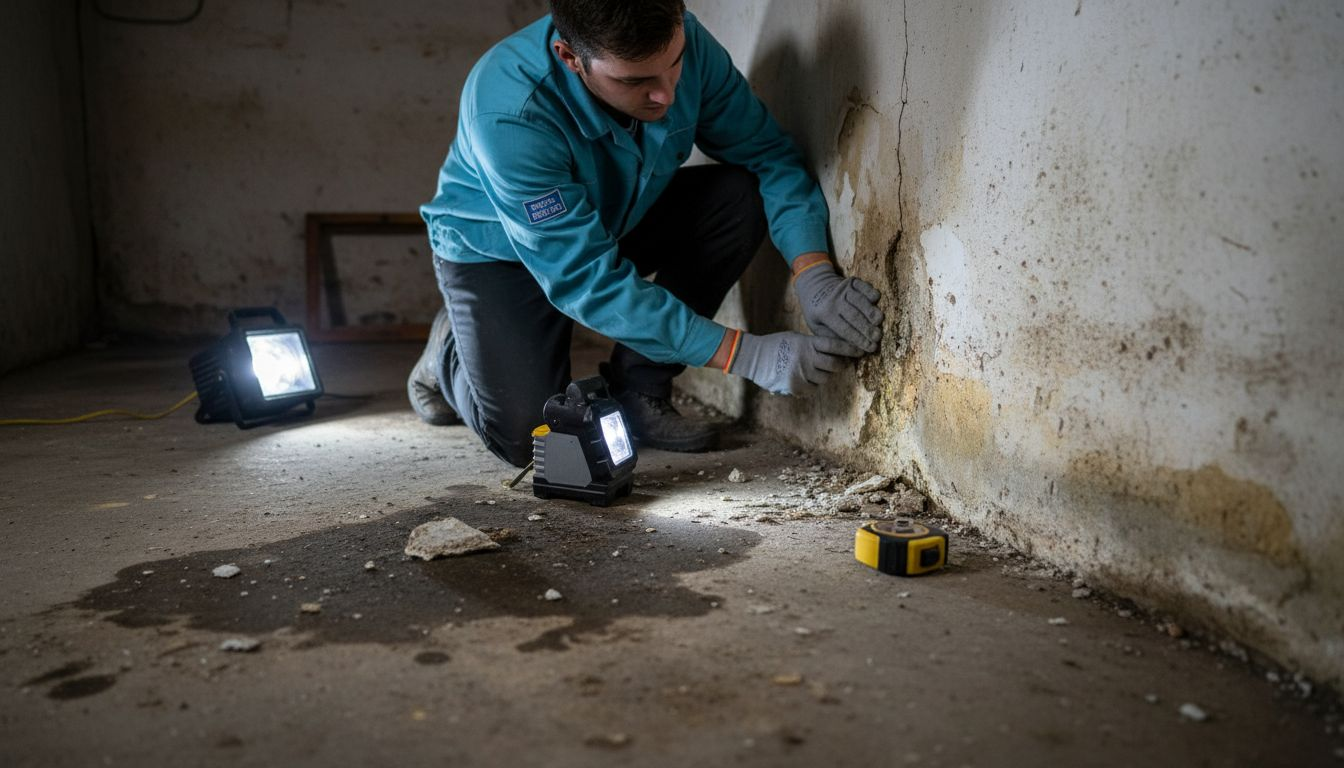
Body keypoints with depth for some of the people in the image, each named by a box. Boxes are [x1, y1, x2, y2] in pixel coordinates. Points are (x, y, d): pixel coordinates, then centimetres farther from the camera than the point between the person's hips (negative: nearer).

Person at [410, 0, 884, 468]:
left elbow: (769, 154, -16)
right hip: (497, 250, -4)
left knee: (741, 195, -20)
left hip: (618, 219, 5)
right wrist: (748, 355, -40)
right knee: (523, 438, -18)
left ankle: (637, 392, -8)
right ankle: (451, 349, 18)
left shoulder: (682, 42, -24)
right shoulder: (507, 117, -38)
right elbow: (586, 279, -37)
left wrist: (814, 273, -34)